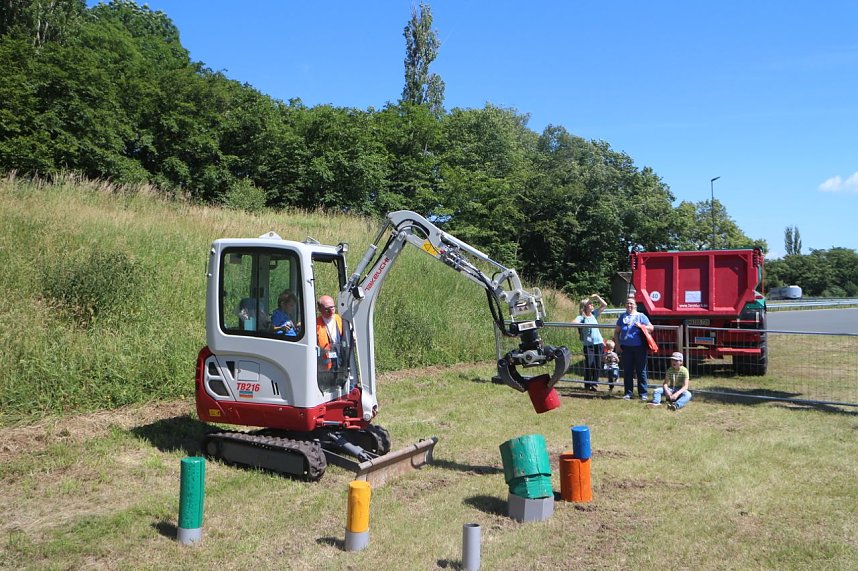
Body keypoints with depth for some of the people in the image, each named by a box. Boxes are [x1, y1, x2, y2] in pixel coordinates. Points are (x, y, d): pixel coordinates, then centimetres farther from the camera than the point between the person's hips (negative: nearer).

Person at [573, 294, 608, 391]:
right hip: (588, 344, -5)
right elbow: (573, 322, -22)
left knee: (597, 365, 5)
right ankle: (587, 384, 9)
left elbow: (604, 305, 12)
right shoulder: (581, 317, -5)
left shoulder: (594, 314, 11)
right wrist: (582, 325, -21)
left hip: (598, 343, 5)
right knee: (589, 365, -2)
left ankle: (594, 383, 15)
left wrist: (597, 296, 3)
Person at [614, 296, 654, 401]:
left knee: (641, 371, 2)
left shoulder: (641, 316, 7)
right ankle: (628, 393, 13)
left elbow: (651, 328, 1)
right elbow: (616, 332, 15)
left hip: (639, 347, -2)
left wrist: (641, 326, -15)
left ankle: (643, 393, 7)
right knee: (627, 371, 6)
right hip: (625, 348, 2)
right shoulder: (622, 316, 14)